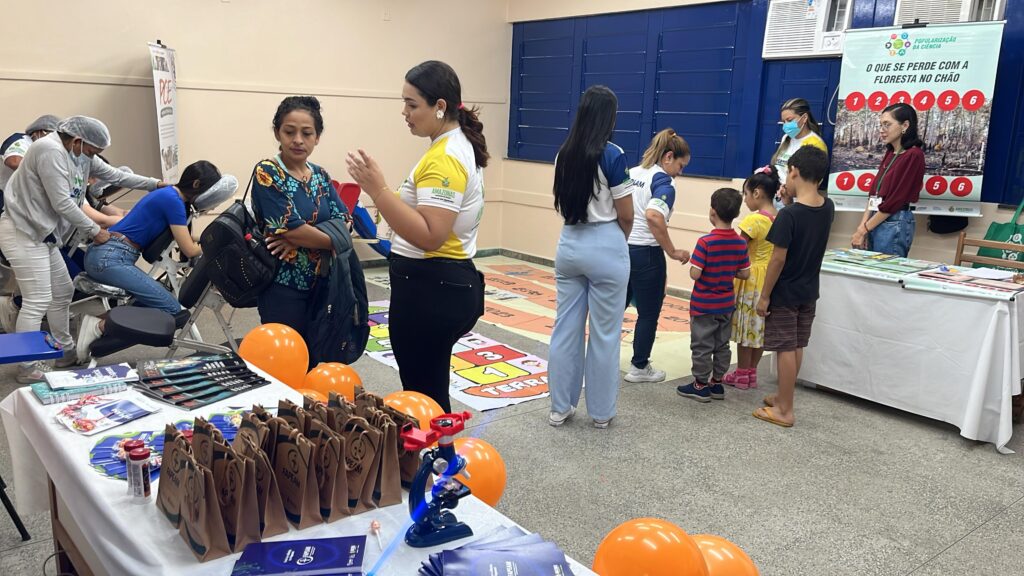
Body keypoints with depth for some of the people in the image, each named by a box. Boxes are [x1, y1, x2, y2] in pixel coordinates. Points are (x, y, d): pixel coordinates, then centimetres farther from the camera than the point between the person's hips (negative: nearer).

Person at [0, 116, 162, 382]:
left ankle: (66, 352, 28)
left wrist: (156, 184, 14)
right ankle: (27, 368, 0)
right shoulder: (50, 150, -21)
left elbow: (115, 175, 17)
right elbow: (62, 203, -22)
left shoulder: (81, 154, 6)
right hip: (22, 234, -10)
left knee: (62, 293, 16)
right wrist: (94, 231, -13)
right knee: (37, 301, -9)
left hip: (42, 235, 10)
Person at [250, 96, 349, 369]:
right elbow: (291, 227, -18)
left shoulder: (321, 176, 9)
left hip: (320, 285, 6)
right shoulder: (267, 173, -9)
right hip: (283, 287, -6)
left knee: (316, 362, 13)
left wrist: (299, 240, -16)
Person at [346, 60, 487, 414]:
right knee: (430, 389, 18)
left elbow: (429, 237, -29)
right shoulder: (458, 146, 12)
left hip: (430, 290, -11)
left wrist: (378, 190, -31)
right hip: (445, 284, 11)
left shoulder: (444, 158, -20)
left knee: (422, 395, 0)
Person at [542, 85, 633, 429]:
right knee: (605, 333, 7)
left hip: (569, 244, 6)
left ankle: (560, 407, 20)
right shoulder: (612, 155, -13)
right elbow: (626, 215, -7)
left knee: (565, 328, 11)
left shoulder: (564, 154, 5)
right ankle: (601, 412, 18)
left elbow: (563, 206, 11)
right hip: (605, 247, -5)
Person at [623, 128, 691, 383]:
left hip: (620, 248, 7)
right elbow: (654, 216, -30)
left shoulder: (630, 174, 9)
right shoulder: (663, 182, -13)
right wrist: (672, 252, -22)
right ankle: (639, 367, 19)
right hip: (645, 253, -7)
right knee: (648, 314, 9)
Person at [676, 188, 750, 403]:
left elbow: (694, 274, -23)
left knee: (702, 345, 6)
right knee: (722, 345, 16)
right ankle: (717, 382, 25)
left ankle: (701, 385, 15)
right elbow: (745, 274, 1)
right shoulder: (740, 243, -4)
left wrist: (692, 264, -2)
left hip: (704, 304, -5)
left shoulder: (705, 242, -21)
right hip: (727, 304, 5)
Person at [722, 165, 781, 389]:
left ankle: (741, 375, 14)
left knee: (745, 326, 4)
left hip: (751, 278, -7)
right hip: (770, 279, 7)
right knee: (760, 327, 14)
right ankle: (751, 373, 23)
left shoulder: (754, 220, -18)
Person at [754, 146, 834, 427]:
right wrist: (791, 200, 9)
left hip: (784, 294, -7)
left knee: (786, 349, 0)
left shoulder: (788, 214, -22)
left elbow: (778, 259, -21)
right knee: (797, 347, 17)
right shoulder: (828, 207, -1)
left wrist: (764, 296, -14)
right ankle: (784, 397, 31)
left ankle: (785, 411, 8)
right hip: (809, 291, 7)